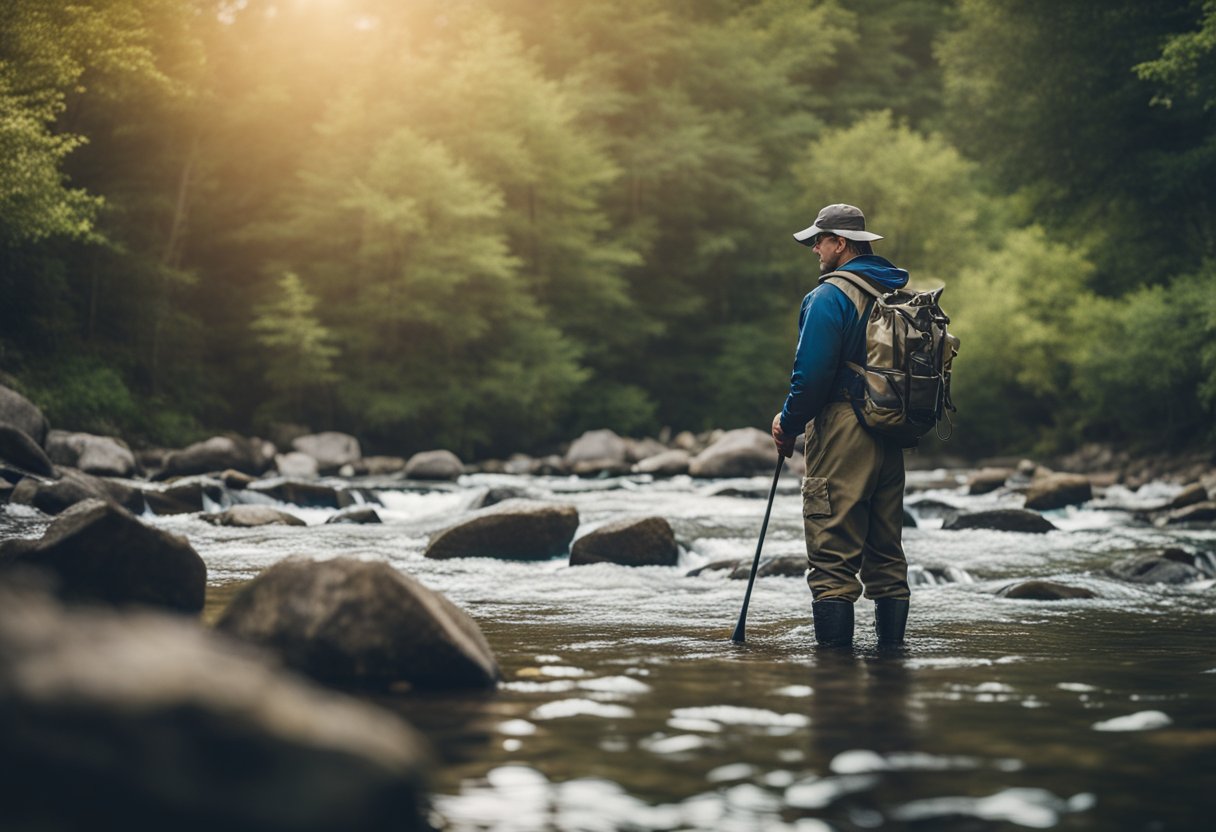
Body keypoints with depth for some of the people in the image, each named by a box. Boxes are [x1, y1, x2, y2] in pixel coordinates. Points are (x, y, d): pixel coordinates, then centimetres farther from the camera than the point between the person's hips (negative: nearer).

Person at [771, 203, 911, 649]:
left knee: (833, 550, -6)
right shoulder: (902, 292, 14)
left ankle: (834, 647, -8)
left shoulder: (830, 295, -11)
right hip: (892, 436, 8)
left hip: (842, 430, -8)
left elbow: (812, 373, -16)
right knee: (886, 549, 13)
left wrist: (789, 423, -2)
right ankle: (891, 643, 16)